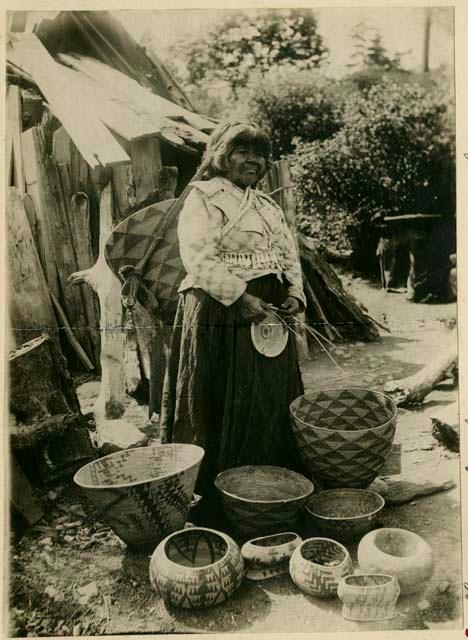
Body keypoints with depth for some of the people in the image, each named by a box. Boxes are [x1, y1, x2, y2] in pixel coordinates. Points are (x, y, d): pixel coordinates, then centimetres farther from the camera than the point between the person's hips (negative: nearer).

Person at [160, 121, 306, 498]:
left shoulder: (268, 205, 20)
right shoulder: (203, 198, -3)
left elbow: (289, 255, 18)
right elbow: (198, 258, -16)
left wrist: (295, 294, -1)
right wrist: (239, 296, -23)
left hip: (268, 313, 7)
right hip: (220, 315, -7)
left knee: (272, 399, 12)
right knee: (224, 401, -1)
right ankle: (213, 488, 15)